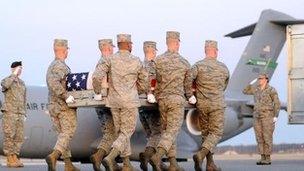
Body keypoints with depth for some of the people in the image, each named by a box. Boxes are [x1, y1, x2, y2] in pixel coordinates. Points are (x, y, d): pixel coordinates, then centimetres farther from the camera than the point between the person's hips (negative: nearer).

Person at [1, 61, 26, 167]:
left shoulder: (22, 83, 18)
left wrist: (24, 114, 15)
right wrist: (14, 74, -18)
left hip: (19, 114, 6)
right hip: (9, 112, -6)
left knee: (19, 137, 1)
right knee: (9, 136, -8)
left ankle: (14, 158, 5)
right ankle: (9, 160, -6)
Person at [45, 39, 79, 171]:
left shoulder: (52, 66, 16)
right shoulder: (61, 66, -14)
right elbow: (53, 82, -30)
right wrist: (66, 96, -28)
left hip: (53, 105, 9)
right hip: (65, 106, -9)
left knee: (62, 134, 11)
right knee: (68, 133, -7)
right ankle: (53, 156, -27)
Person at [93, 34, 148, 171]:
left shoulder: (110, 60, 0)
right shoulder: (136, 61, -1)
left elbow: (97, 77, -10)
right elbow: (143, 85, 6)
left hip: (114, 101, 3)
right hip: (130, 102, -3)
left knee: (121, 132, 15)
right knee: (126, 133, 0)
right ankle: (110, 158, -20)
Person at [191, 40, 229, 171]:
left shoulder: (198, 66, -4)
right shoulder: (224, 68, 2)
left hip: (202, 104, 2)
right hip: (217, 105, -2)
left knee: (205, 133, 12)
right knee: (216, 133, 2)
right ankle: (201, 154, -22)